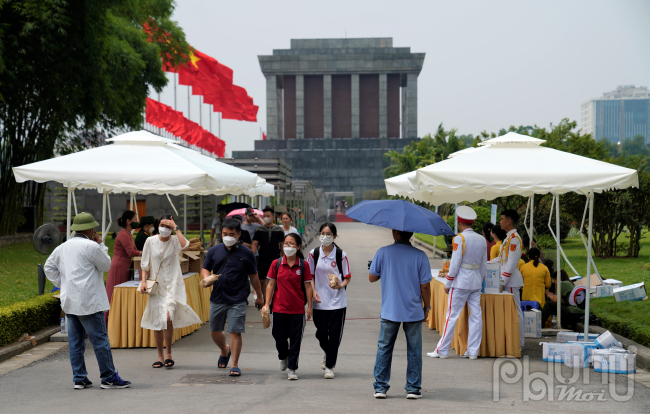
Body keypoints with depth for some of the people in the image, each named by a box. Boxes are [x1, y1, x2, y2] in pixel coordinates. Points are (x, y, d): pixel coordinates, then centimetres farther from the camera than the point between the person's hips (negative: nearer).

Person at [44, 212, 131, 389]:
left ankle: (79, 378, 12)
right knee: (100, 340, -2)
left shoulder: (63, 247, 11)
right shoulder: (91, 246, -11)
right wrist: (101, 244, 7)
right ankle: (109, 378, 1)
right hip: (89, 302, -7)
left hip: (69, 301, 8)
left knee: (75, 341, 10)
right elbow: (106, 265, -1)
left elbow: (49, 267, 18)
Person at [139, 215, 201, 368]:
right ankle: (160, 356, 19)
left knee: (168, 317, -20)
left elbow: (185, 245, -25)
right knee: (156, 322, 6)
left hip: (172, 285, -3)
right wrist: (143, 281, -1)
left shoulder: (175, 241, -1)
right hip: (156, 286, 3)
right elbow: (145, 264, 11)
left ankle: (168, 353, -4)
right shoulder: (150, 241, 4)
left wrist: (176, 227, -18)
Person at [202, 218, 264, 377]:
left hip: (237, 301, -3)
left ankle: (234, 365, 4)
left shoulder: (246, 253, -1)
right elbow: (205, 269, 13)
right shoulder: (214, 251, 5)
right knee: (214, 331, 13)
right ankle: (225, 351, 43)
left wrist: (259, 296, 13)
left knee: (235, 332, -7)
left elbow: (253, 276, 7)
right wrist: (206, 278, -11)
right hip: (217, 298, 4)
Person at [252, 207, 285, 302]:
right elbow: (255, 244, 4)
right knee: (262, 280, 8)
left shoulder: (279, 229, 3)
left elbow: (282, 244, 8)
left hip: (275, 258, -2)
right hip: (262, 258, 2)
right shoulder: (259, 229, 5)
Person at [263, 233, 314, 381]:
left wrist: (309, 306, -1)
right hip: (279, 307, 1)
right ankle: (283, 357, 38)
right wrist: (266, 304, -1)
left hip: (297, 309, -1)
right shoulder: (276, 263, 1)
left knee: (295, 338, 2)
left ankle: (292, 368, 12)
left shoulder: (303, 265, -1)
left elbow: (307, 286, 1)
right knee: (279, 336, 7)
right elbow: (271, 285, 4)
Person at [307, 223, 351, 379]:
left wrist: (340, 285, -19)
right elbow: (310, 276, 9)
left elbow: (347, 277, 2)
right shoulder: (314, 254, 3)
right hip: (320, 301, 1)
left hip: (337, 301, -1)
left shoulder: (341, 255, -2)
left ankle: (329, 366, 9)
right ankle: (326, 352, 36)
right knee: (321, 332, 3)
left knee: (334, 334, -2)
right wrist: (313, 291, -7)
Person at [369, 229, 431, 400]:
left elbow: (372, 278, 4)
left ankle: (380, 387, 11)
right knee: (414, 351, 9)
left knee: (384, 349, 11)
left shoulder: (383, 253, -5)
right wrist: (427, 307, 8)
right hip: (414, 312, 0)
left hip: (389, 311, 0)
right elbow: (425, 286, -5)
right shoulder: (420, 255, -6)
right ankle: (413, 388, 11)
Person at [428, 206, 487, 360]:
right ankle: (473, 351, 9)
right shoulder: (482, 240, 7)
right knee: (476, 316, 7)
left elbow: (455, 263, -13)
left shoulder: (459, 238, -12)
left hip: (460, 282, -6)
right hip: (476, 283, 6)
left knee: (452, 316, -1)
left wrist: (447, 284, -5)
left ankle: (442, 350, 3)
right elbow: (484, 265, 13)